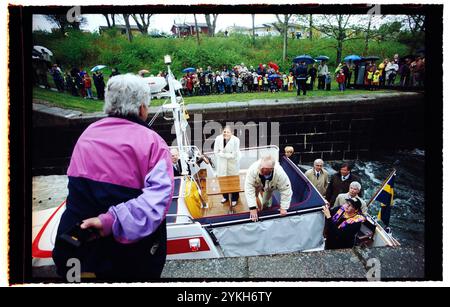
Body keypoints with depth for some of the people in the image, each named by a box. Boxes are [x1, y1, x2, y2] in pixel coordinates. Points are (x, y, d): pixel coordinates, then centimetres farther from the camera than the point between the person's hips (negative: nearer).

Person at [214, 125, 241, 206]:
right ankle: (225, 197, 39)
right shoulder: (218, 138, -16)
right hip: (222, 163, 3)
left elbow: (234, 155, -22)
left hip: (232, 164, -3)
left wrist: (222, 153, -19)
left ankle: (234, 199, 28)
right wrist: (227, 154, -20)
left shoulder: (235, 140, -23)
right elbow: (216, 152, -11)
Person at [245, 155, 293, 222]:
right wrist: (252, 208, -42)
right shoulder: (253, 169, -46)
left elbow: (286, 190, -31)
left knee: (267, 205, 4)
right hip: (257, 184, 0)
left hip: (270, 186, 0)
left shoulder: (280, 173, -45)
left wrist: (283, 208, -27)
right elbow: (249, 189, -41)